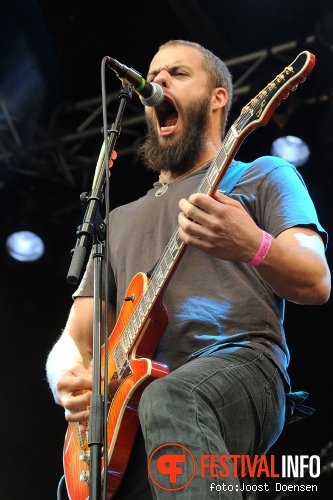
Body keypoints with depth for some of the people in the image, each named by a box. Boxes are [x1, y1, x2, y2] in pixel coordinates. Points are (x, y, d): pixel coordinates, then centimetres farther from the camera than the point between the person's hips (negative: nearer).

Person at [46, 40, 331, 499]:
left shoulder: (262, 176, 16)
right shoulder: (120, 220, 30)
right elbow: (75, 339, 25)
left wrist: (254, 246, -22)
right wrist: (68, 380, 0)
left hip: (242, 369, -3)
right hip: (126, 412, 3)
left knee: (169, 400, -39)